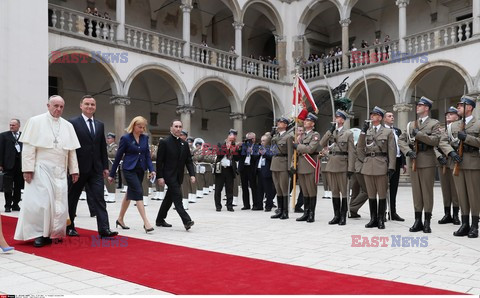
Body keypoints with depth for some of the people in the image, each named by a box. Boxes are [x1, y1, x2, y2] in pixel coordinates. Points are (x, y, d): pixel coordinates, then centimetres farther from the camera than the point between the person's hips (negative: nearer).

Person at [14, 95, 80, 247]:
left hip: (60, 171, 4)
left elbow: (72, 150, 12)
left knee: (59, 204, 3)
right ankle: (39, 234, 7)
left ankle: (53, 233, 13)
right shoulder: (35, 121, 0)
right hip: (41, 169, -4)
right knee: (41, 202, -5)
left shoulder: (68, 126, 11)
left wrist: (74, 170, 8)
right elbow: (28, 147, -5)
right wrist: (28, 168, -11)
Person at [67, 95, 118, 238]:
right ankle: (69, 227, 26)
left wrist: (105, 166, 9)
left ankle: (104, 229, -7)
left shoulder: (100, 125, 12)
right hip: (78, 168, -4)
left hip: (96, 169, 4)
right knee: (72, 198, 10)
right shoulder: (73, 123, -4)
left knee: (99, 199, -3)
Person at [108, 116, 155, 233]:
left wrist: (151, 169, -6)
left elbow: (147, 155, 9)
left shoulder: (145, 138, 7)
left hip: (140, 170, 6)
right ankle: (146, 222, -14)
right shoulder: (126, 138, -7)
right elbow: (118, 156, -4)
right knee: (138, 193, -14)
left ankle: (120, 219, 29)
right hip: (129, 169, -6)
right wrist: (112, 174, -1)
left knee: (130, 194, 14)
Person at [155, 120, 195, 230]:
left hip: (178, 176, 7)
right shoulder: (164, 142, -6)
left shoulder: (184, 144, 11)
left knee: (169, 198, 14)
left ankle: (160, 220, 27)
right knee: (177, 196, -15)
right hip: (169, 175, -6)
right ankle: (186, 220, -18)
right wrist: (160, 177, -15)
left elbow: (189, 161, 10)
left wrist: (192, 174, -4)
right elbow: (159, 161, -9)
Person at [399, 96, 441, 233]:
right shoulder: (411, 124, 16)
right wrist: (408, 151, -7)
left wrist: (419, 134, -15)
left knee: (427, 191, 0)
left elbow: (435, 140, -11)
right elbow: (401, 140, 9)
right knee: (416, 191, 6)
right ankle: (418, 221, 12)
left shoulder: (434, 123, 3)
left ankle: (427, 222, 7)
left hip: (427, 161, -4)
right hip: (413, 161, 4)